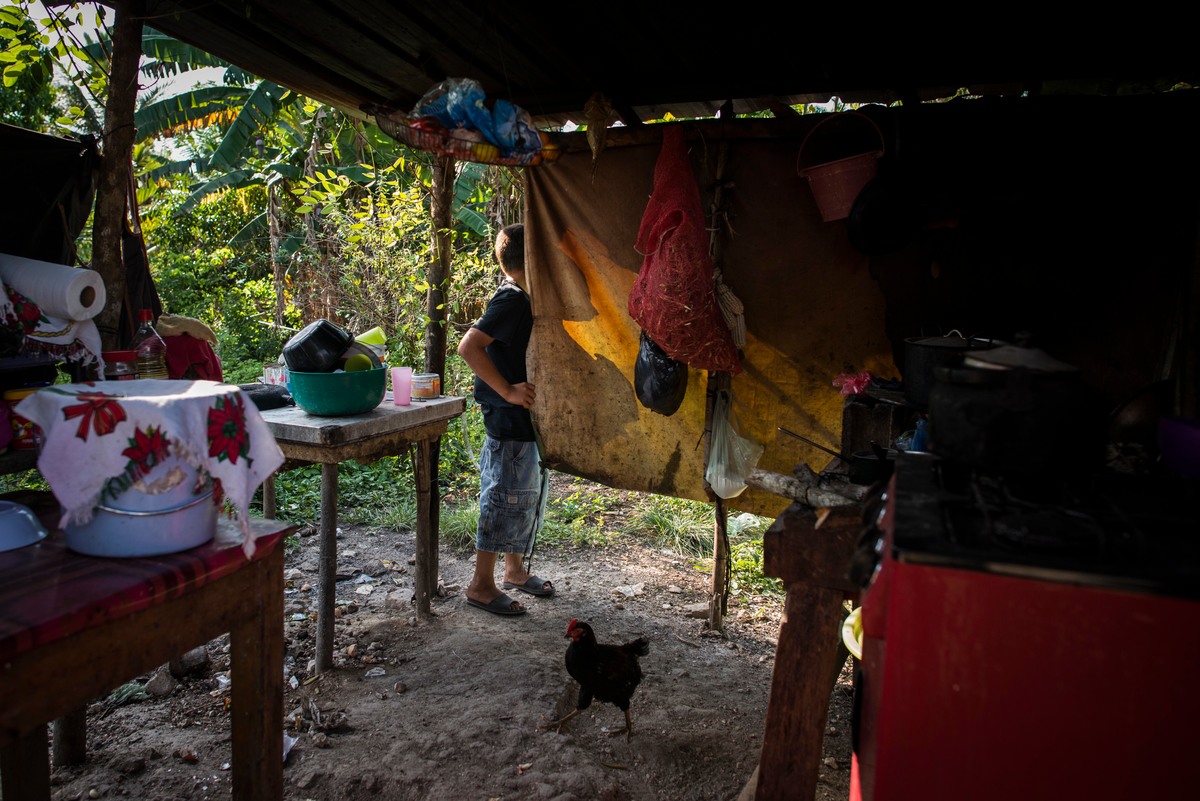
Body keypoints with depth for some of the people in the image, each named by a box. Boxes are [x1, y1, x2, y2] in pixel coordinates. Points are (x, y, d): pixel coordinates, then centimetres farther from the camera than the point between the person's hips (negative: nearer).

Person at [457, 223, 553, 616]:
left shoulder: (520, 298, 11)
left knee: (527, 495, 19)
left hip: (524, 420, 10)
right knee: (504, 499, -1)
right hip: (510, 421, -10)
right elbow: (468, 347, -28)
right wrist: (508, 391, -26)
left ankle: (515, 570, 33)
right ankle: (481, 585, 12)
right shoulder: (512, 300, -19)